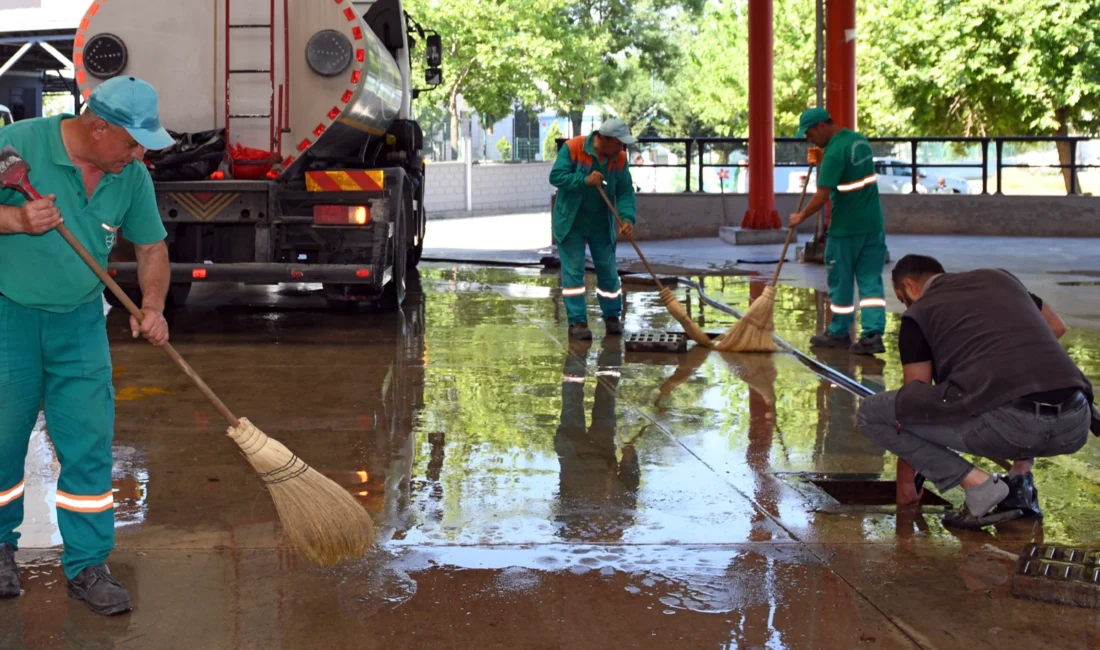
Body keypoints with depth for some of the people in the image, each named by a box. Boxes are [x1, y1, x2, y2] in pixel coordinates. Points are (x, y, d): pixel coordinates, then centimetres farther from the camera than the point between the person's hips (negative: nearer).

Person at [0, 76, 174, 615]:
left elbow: (151, 248, 7)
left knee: (89, 446, 0)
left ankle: (86, 566, 11)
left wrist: (151, 307, -9)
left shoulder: (132, 177, -2)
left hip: (80, 324, 3)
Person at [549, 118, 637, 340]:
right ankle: (577, 321, 0)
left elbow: (625, 192, -6)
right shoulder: (573, 148, -18)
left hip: (601, 224, 4)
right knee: (573, 270, -4)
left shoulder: (619, 158, -6)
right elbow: (556, 176, -19)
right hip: (571, 222, -4)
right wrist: (585, 180, -30)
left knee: (608, 271, 7)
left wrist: (628, 218, -22)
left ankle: (612, 316, 22)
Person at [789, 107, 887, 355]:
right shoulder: (860, 140, 8)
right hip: (874, 224, 8)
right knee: (871, 280, 4)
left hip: (846, 227, -7)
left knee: (841, 280, 8)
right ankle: (873, 334, -3)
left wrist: (801, 217, -7)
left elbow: (821, 197, -21)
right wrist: (822, 161, 12)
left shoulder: (835, 151, -19)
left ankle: (839, 333, 20)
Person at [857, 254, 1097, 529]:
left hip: (1005, 424, -6)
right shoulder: (999, 277, 28)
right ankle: (1021, 481, 21)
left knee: (872, 413, 8)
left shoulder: (918, 313, 15)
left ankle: (978, 485, 1)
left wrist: (906, 475, 29)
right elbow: (1057, 327, 42)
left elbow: (915, 395, 19)